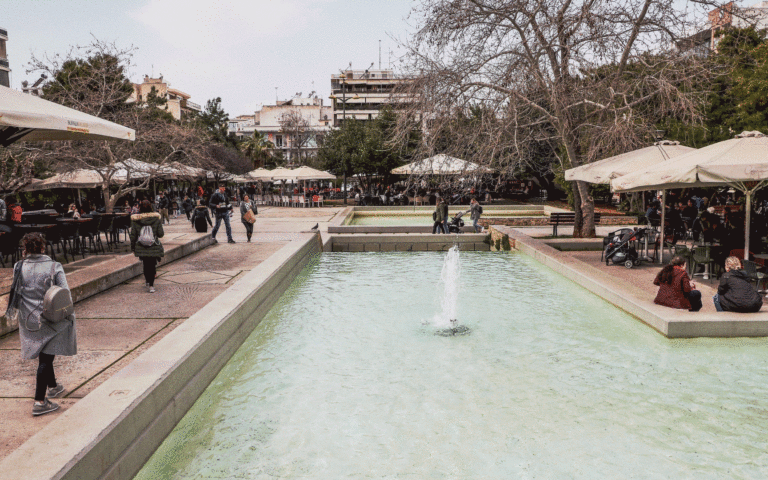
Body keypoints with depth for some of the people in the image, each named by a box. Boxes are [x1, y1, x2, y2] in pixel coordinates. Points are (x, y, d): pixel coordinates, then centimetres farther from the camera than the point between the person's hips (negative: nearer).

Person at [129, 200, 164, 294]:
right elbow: (161, 234, -3)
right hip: (154, 247, -1)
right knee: (152, 265, 6)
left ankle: (148, 282, 27)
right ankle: (151, 285, -1)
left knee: (146, 265, 18)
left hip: (141, 248, 1)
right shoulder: (156, 218, -5)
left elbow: (133, 235, 0)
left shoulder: (135, 220, -3)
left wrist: (133, 247, 10)